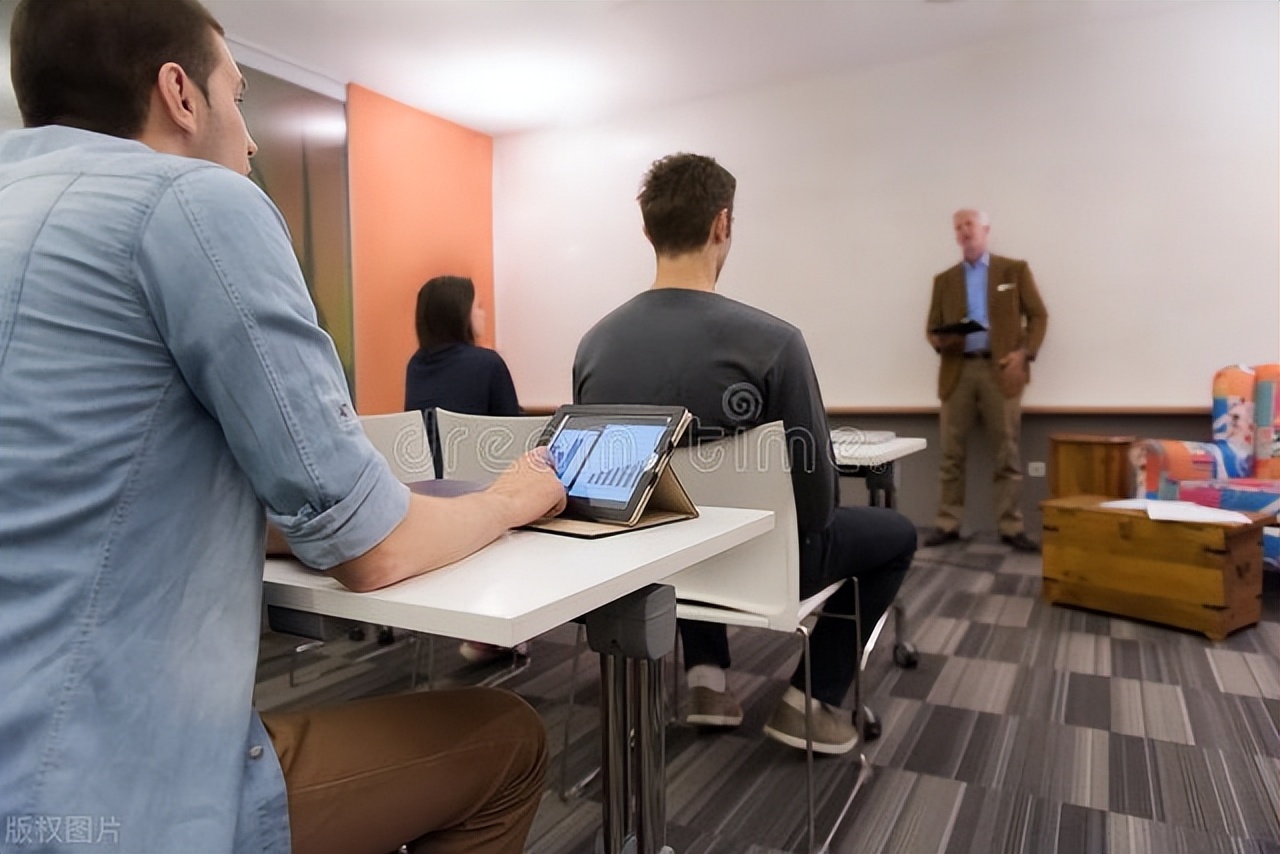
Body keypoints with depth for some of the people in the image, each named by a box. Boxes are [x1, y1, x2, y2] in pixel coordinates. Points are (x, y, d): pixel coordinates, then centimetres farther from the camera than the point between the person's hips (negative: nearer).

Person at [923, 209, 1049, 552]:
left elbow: (1038, 316, 6)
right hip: (958, 371, 2)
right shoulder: (944, 279, 15)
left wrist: (1024, 354, -9)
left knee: (1007, 454, 0)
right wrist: (939, 341, -10)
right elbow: (932, 328, 13)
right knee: (951, 454, 2)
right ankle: (948, 524, 9)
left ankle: (1010, 527, 7)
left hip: (1001, 369, -2)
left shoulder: (1015, 270, 10)